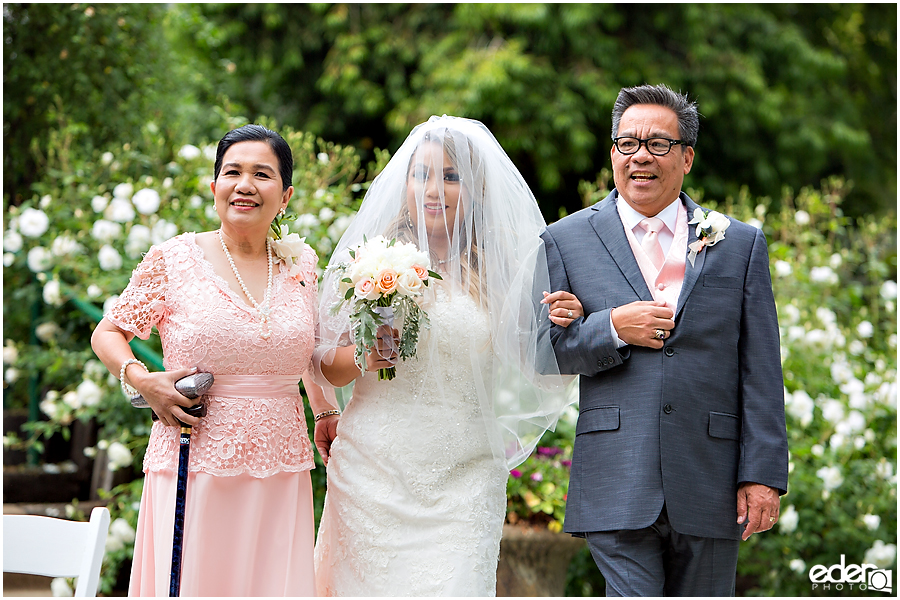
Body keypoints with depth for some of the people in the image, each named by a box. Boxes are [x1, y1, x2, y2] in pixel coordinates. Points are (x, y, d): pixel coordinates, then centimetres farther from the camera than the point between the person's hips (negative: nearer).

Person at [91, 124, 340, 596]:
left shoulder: (301, 263, 9)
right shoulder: (173, 259, -1)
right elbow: (107, 333, 7)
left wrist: (326, 411, 22)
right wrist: (143, 381, -9)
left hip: (280, 470, 3)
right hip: (197, 464, -3)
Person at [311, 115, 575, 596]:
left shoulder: (499, 268, 4)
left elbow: (536, 362, 9)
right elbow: (325, 365, 7)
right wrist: (364, 357, -13)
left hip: (463, 481, 0)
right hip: (373, 470, 0)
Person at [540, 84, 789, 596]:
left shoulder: (741, 244, 9)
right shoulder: (567, 240, 7)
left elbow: (761, 373, 5)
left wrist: (763, 475, -2)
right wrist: (611, 329, -11)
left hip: (710, 493, 2)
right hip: (618, 491, -1)